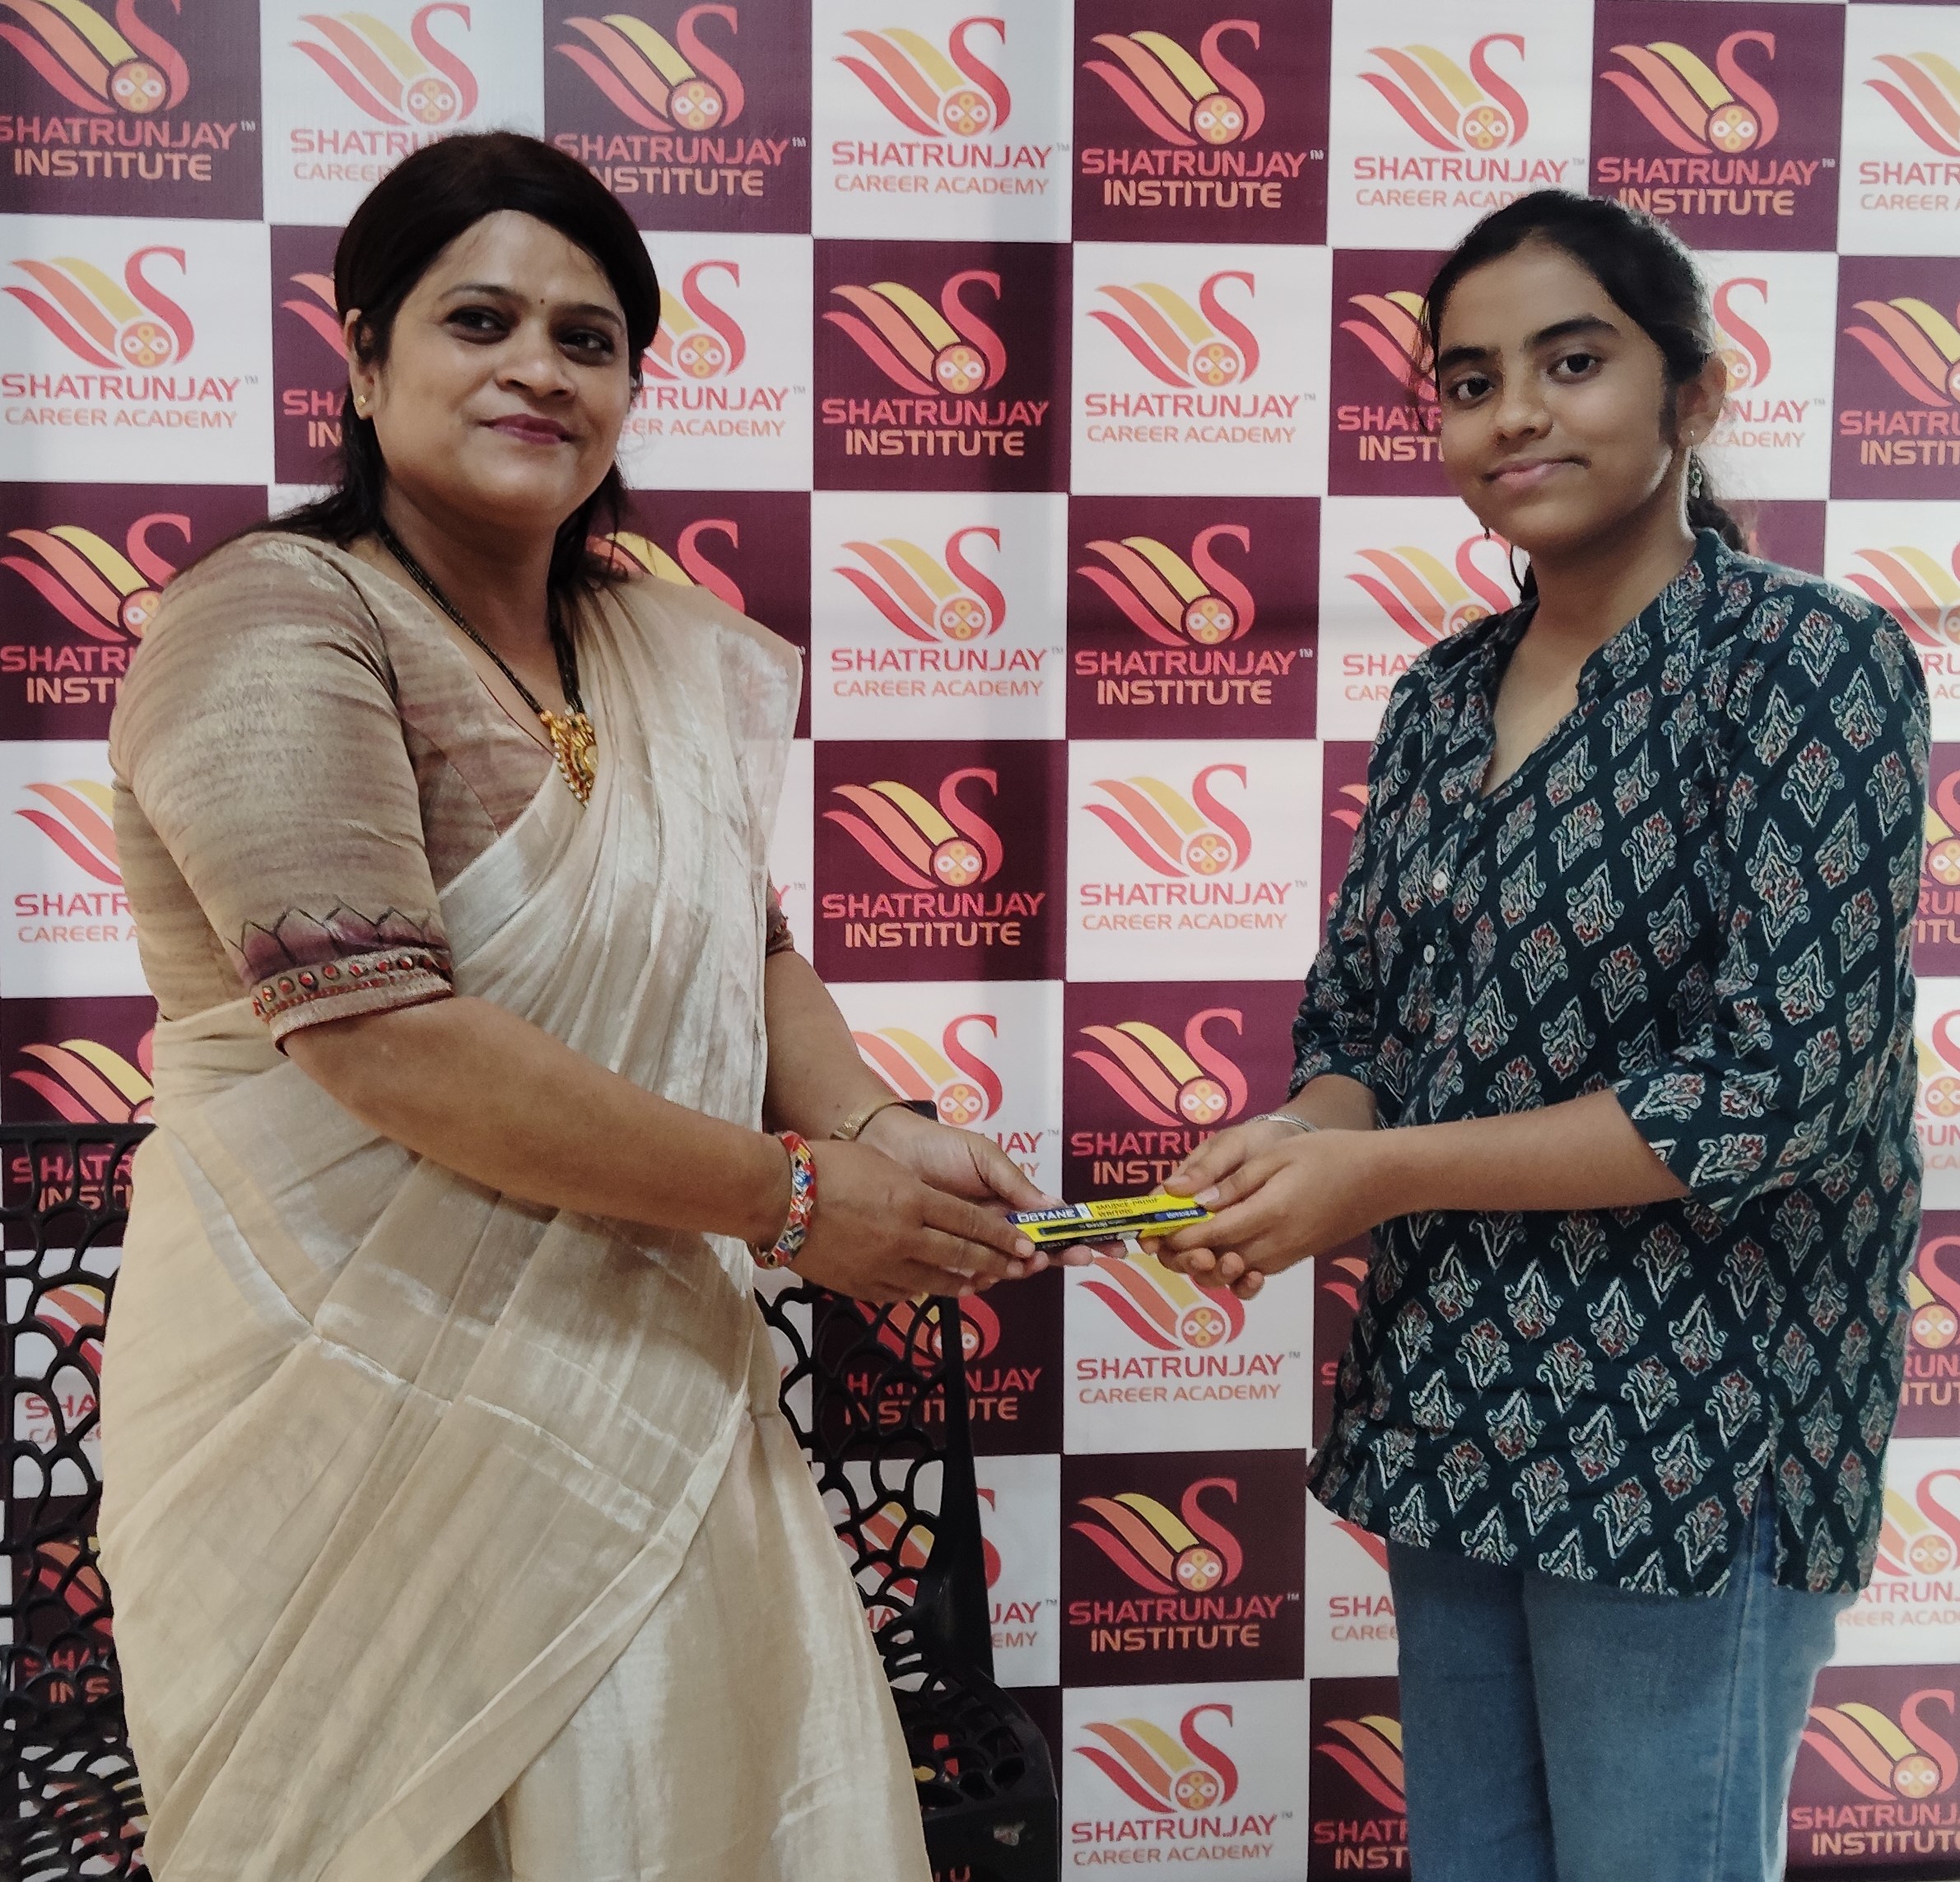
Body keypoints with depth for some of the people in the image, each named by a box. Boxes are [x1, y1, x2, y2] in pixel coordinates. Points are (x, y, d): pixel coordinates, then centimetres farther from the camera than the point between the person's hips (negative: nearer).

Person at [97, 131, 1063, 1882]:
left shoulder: (671, 655, 8)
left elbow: (749, 947, 15)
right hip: (359, 1413, -6)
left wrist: (874, 1127, -6)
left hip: (631, 1391, 7)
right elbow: (390, 1041, -23)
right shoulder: (276, 624, -14)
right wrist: (788, 1195, -19)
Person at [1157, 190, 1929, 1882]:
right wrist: (1290, 1144, -12)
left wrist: (1379, 1173, -19)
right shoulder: (1443, 696, 7)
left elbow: (1786, 1083, -19)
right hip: (1452, 1404, 6)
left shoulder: (1818, 662, -12)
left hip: (1689, 1431, -6)